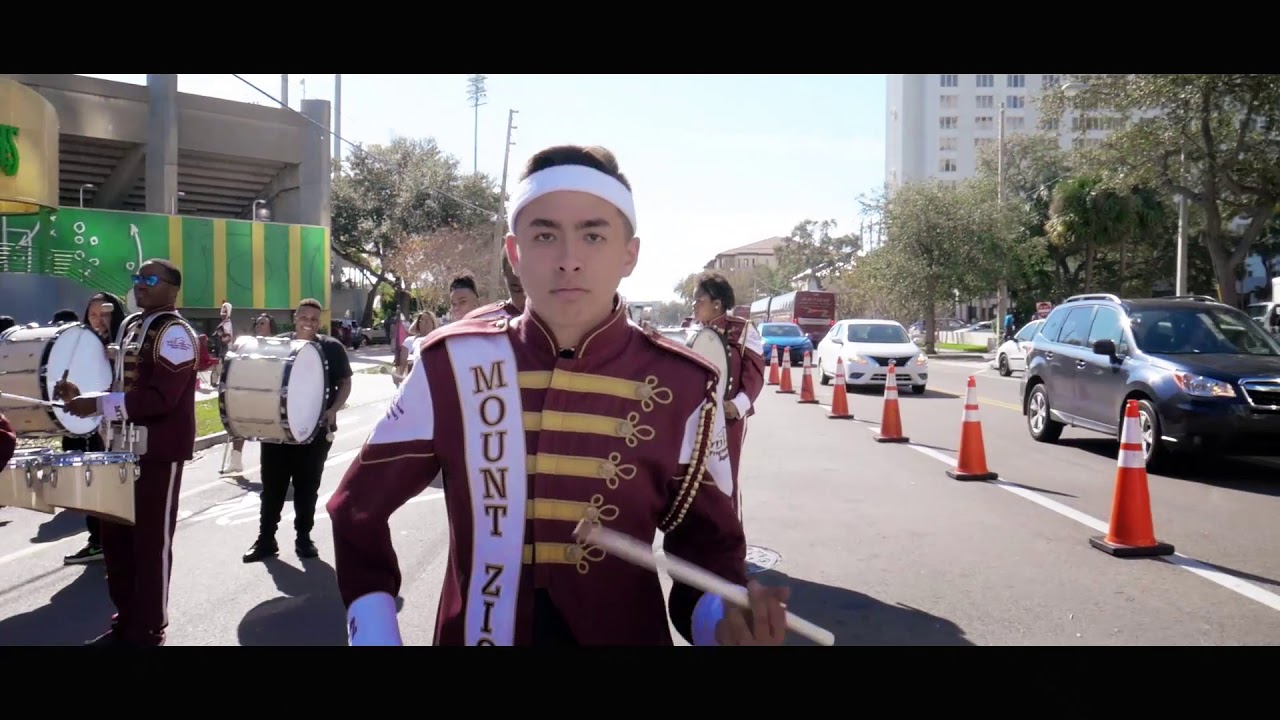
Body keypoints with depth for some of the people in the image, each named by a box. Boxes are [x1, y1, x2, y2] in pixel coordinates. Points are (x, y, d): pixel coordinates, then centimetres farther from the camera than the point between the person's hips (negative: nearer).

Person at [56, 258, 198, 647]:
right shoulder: (130, 325, 14)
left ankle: (147, 632, 13)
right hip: (124, 445, 9)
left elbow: (161, 397, -24)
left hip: (159, 450, -9)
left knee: (151, 541, 1)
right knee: (115, 536, 15)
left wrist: (98, 405, -25)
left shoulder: (174, 332, -15)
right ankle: (126, 620, 30)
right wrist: (82, 396, 2)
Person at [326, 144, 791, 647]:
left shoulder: (680, 388, -11)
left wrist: (724, 622, -21)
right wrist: (373, 632, -9)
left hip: (624, 634, 0)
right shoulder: (453, 363, -10)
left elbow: (705, 540, -1)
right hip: (474, 633, 1)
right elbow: (361, 504, 1)